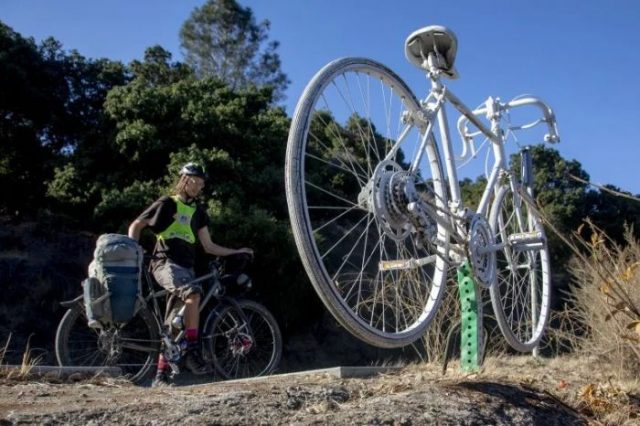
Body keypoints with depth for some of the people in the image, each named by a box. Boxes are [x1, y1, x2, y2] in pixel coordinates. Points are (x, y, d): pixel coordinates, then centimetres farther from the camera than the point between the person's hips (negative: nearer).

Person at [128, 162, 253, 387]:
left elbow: (209, 246, 18)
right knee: (193, 293, -33)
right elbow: (136, 226, 5)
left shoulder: (198, 211, 19)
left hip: (186, 267, 6)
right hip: (165, 263, -6)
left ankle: (161, 373, 9)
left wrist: (236, 251, 11)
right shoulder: (167, 203, 4)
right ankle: (192, 351, -29)